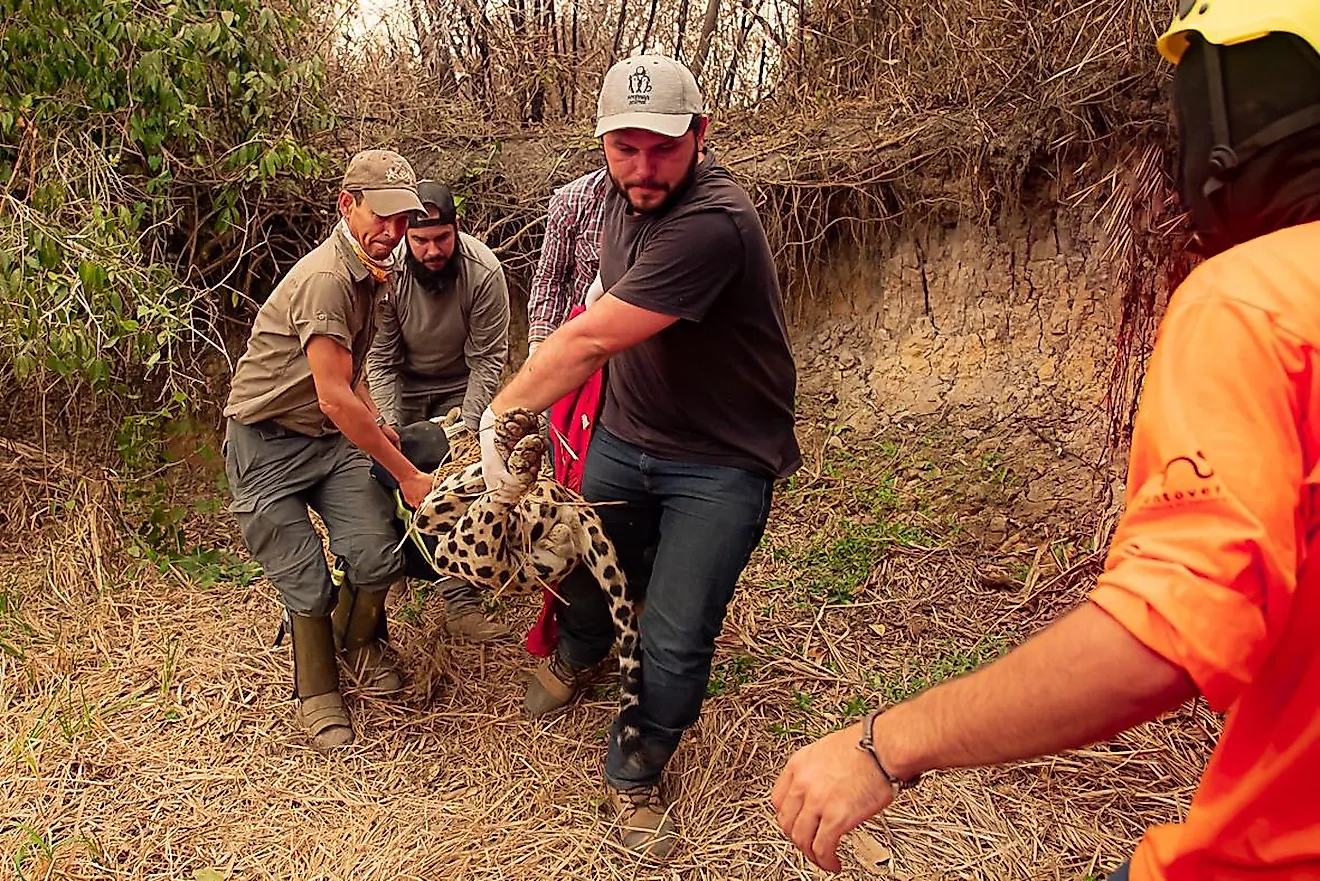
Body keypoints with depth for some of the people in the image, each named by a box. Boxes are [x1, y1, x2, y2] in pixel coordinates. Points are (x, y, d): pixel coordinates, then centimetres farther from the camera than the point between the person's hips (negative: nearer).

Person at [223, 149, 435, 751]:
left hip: (332, 436, 7)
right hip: (268, 444, -7)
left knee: (377, 557, -9)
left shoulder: (371, 271, 6)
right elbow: (334, 397, -29)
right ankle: (317, 691, 23)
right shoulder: (326, 278, -25)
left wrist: (374, 424, 5)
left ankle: (359, 643, 22)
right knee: (309, 588, -3)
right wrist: (407, 475, -24)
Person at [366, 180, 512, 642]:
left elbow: (487, 359, -18)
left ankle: (461, 602, -3)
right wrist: (391, 426, -22)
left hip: (460, 387, -1)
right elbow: (380, 359, -14)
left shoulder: (484, 271, -26)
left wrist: (467, 426, -24)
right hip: (401, 386, 1)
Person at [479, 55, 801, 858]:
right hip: (627, 436, 7)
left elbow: (591, 339, -29)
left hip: (721, 465, -7)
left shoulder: (713, 223, -30)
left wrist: (501, 411, -18)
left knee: (676, 642, -2)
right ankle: (576, 658, 56)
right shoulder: (628, 192, -1)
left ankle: (637, 778, 23)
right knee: (593, 575, 21)